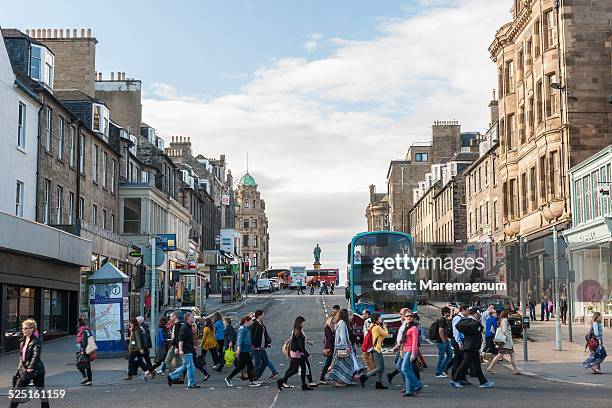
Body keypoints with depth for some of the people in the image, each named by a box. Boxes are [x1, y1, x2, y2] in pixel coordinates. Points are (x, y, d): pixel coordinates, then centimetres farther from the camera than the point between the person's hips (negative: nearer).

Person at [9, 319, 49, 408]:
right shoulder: (23, 341, 9)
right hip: (24, 369, 8)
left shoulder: (36, 341, -14)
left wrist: (31, 368, -24)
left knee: (41, 391, 3)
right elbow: (21, 355, 17)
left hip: (36, 370, -8)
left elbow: (36, 355, -21)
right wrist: (20, 366, 12)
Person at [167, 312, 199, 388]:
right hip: (186, 350, -10)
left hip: (189, 350, 10)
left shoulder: (189, 327, 15)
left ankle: (171, 376, 23)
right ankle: (191, 383, 1)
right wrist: (180, 350, -26)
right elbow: (180, 339, -21)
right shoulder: (184, 327, -15)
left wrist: (193, 346, 27)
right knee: (190, 366, -5)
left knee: (185, 366, 15)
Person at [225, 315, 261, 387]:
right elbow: (240, 339, -22)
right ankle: (251, 382, 5)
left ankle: (228, 378, 18)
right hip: (243, 350, -10)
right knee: (250, 365, -3)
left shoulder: (247, 328, 16)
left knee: (240, 366, 12)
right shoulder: (242, 329, -13)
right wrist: (238, 348, -31)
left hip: (245, 350, 10)